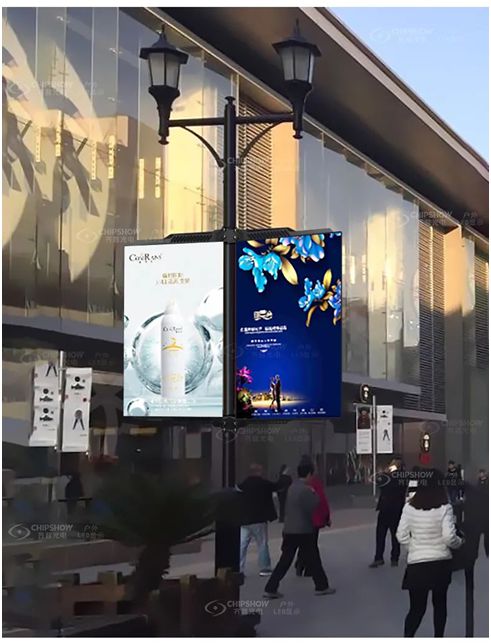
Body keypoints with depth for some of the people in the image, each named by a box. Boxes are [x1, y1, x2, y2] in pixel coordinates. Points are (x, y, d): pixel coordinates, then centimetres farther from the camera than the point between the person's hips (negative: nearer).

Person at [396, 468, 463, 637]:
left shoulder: (409, 507, -4)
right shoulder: (444, 508, -11)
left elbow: (402, 536, -3)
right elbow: (449, 537, -15)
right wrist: (460, 542, 5)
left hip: (417, 563, 1)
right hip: (441, 563, -1)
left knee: (417, 608, 6)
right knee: (440, 603, 19)